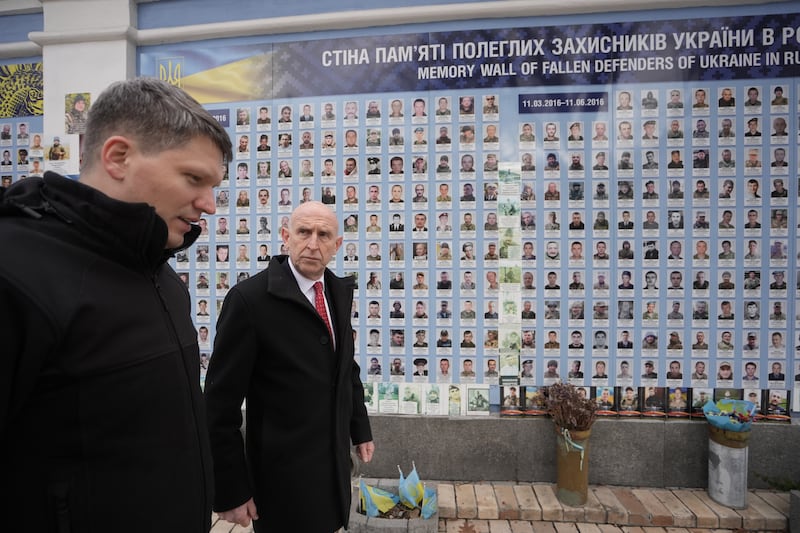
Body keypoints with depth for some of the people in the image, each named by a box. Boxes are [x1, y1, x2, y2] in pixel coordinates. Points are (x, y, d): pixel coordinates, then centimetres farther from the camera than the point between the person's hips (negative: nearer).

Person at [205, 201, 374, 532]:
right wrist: (230, 489, -12)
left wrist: (360, 429, 11)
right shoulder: (250, 298, -20)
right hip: (284, 470, -6)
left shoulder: (339, 291, 0)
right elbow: (221, 401, -16)